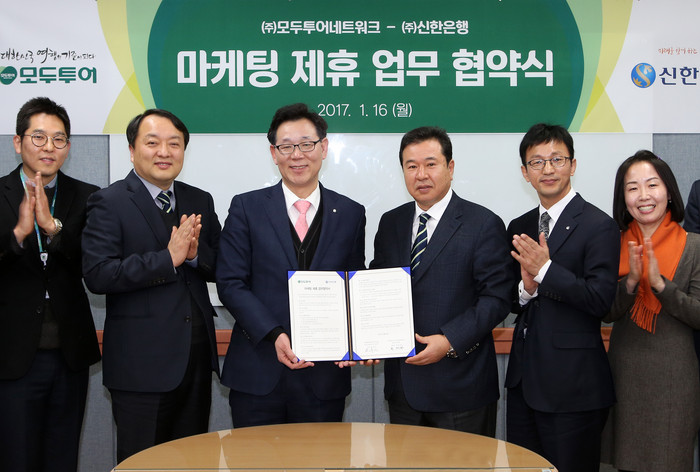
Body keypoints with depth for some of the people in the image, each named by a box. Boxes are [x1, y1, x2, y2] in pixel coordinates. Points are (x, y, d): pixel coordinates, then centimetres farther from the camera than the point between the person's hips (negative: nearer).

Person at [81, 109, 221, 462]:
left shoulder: (200, 202, 12)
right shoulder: (109, 203, -5)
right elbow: (97, 274, -17)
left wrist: (196, 253, -13)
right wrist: (168, 258, -21)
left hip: (197, 358, 5)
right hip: (142, 364, -5)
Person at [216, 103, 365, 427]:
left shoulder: (351, 214, 7)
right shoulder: (246, 208, 2)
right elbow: (230, 283, -4)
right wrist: (274, 335, -16)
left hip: (324, 376, 1)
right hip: (258, 374, -1)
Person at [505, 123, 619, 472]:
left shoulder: (599, 226, -9)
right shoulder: (519, 228, 11)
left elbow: (602, 299, -18)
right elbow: (511, 302, 12)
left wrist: (545, 269, -21)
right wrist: (526, 289, -10)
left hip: (572, 386, -6)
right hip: (524, 378, 6)